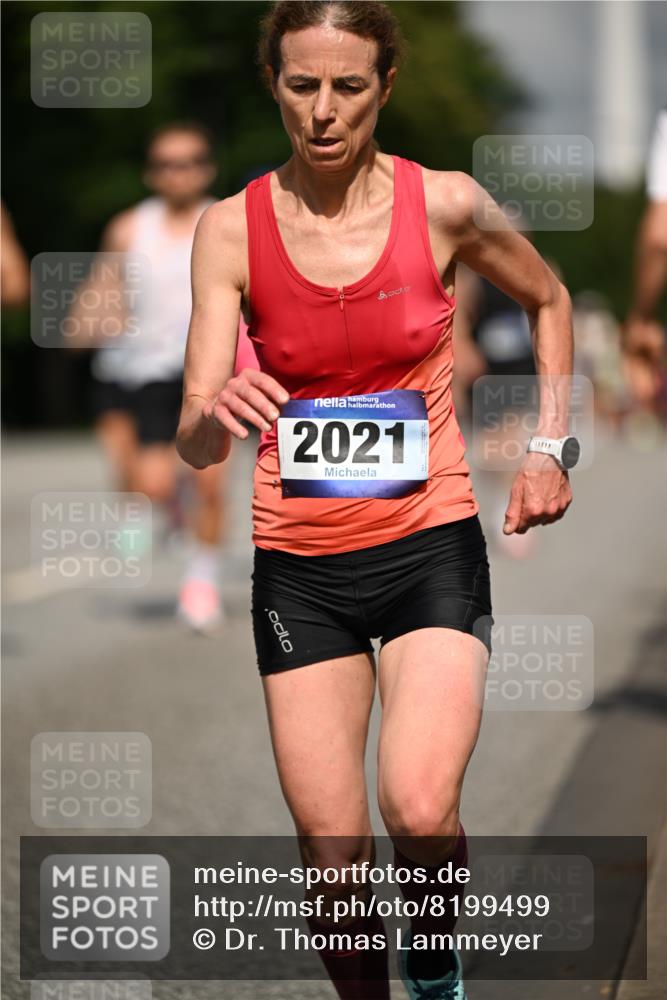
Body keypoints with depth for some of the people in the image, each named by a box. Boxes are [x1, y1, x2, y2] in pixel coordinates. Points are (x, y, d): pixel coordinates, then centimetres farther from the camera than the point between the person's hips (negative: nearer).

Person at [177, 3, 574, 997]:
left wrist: (549, 447, 7)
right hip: (298, 567, 1)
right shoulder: (232, 228, -6)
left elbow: (548, 299, 15)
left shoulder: (444, 203, -6)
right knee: (332, 852, -1)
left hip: (432, 546, -1)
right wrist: (215, 417, -34)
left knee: (419, 812, -22)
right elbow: (194, 444, -11)